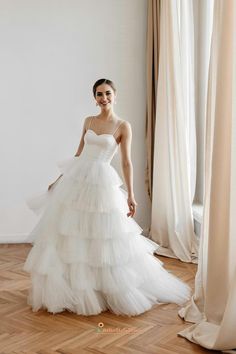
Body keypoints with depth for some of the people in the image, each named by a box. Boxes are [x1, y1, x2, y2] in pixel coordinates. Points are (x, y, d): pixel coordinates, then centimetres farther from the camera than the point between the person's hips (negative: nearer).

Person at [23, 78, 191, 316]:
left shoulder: (123, 126, -3)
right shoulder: (88, 121, 10)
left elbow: (127, 162, -6)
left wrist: (130, 195, -12)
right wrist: (61, 178, 16)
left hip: (101, 183, -5)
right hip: (76, 179, 5)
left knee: (105, 239, 0)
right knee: (70, 236, 6)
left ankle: (116, 293, 18)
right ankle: (72, 291, 20)